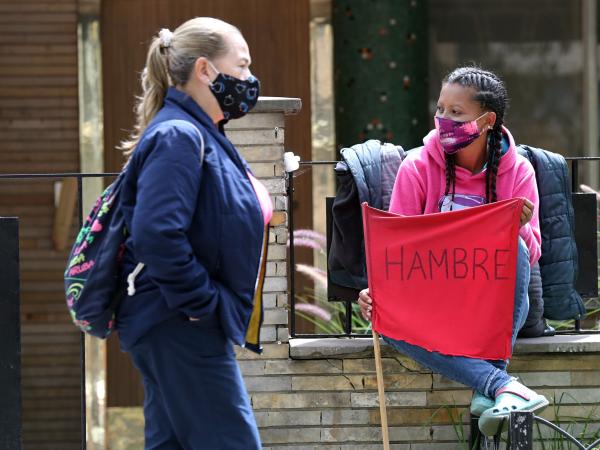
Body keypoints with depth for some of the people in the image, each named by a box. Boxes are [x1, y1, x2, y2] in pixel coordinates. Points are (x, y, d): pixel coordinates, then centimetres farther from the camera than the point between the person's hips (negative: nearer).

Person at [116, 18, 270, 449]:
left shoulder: (202, 136, 16)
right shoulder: (178, 138, -15)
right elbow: (156, 234, -27)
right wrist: (203, 304, -21)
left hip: (179, 332, 10)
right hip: (182, 330, -10)